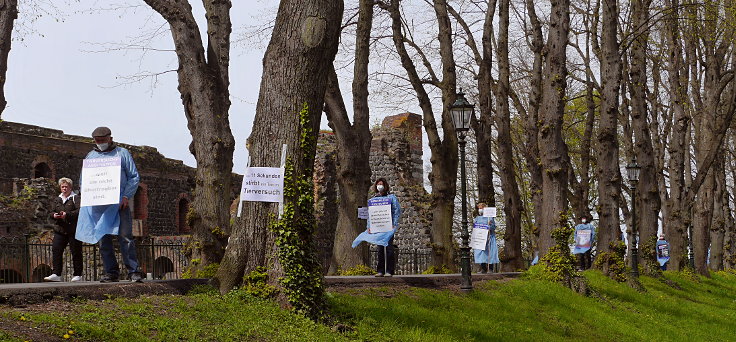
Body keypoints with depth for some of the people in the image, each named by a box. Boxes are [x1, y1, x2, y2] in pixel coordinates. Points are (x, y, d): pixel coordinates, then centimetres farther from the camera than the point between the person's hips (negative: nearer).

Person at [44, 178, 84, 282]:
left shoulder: (76, 198, 1)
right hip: (59, 229, 5)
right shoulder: (57, 200, 19)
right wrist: (54, 215, -7)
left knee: (76, 252, -1)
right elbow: (52, 212, 16)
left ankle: (78, 275, 6)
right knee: (56, 250, -6)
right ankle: (56, 274, -5)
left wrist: (67, 214, -22)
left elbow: (79, 211, -11)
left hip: (73, 230, -5)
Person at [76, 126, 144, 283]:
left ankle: (133, 271, -9)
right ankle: (111, 272, 5)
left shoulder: (122, 153, 10)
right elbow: (83, 180, 22)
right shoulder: (90, 156, 19)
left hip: (119, 203, -3)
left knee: (125, 237, -9)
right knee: (103, 239, 0)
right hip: (98, 205, 3)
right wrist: (87, 197, 4)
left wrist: (126, 196, -7)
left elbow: (134, 177, 6)